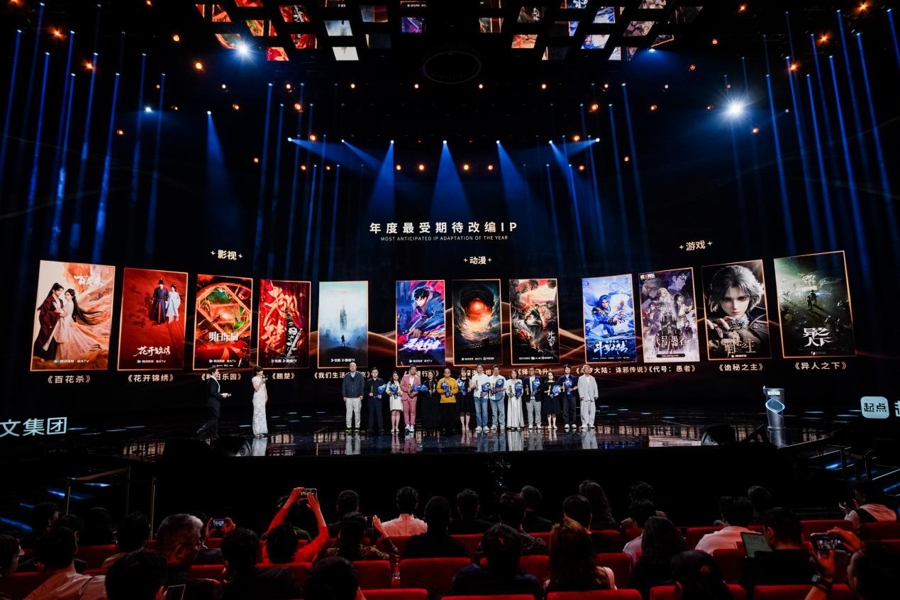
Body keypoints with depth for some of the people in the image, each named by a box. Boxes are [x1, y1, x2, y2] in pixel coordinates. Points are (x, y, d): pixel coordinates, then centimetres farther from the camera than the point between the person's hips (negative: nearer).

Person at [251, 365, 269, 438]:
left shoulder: (263, 378, 11)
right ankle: (256, 432, -1)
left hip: (263, 397, 6)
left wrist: (266, 396, 10)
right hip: (257, 398, -6)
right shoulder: (254, 379, -7)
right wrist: (261, 382, -21)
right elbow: (256, 389, -15)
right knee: (257, 414, -5)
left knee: (263, 414, 6)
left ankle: (262, 431, 11)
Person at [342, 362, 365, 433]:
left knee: (357, 412, 1)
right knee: (349, 413, 0)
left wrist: (361, 394, -3)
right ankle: (349, 427, 7)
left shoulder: (360, 375, 5)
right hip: (348, 398, 1)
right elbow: (343, 386, 9)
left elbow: (362, 385, 3)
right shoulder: (346, 376, 9)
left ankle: (357, 427, 9)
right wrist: (344, 396, 2)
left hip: (357, 397, -1)